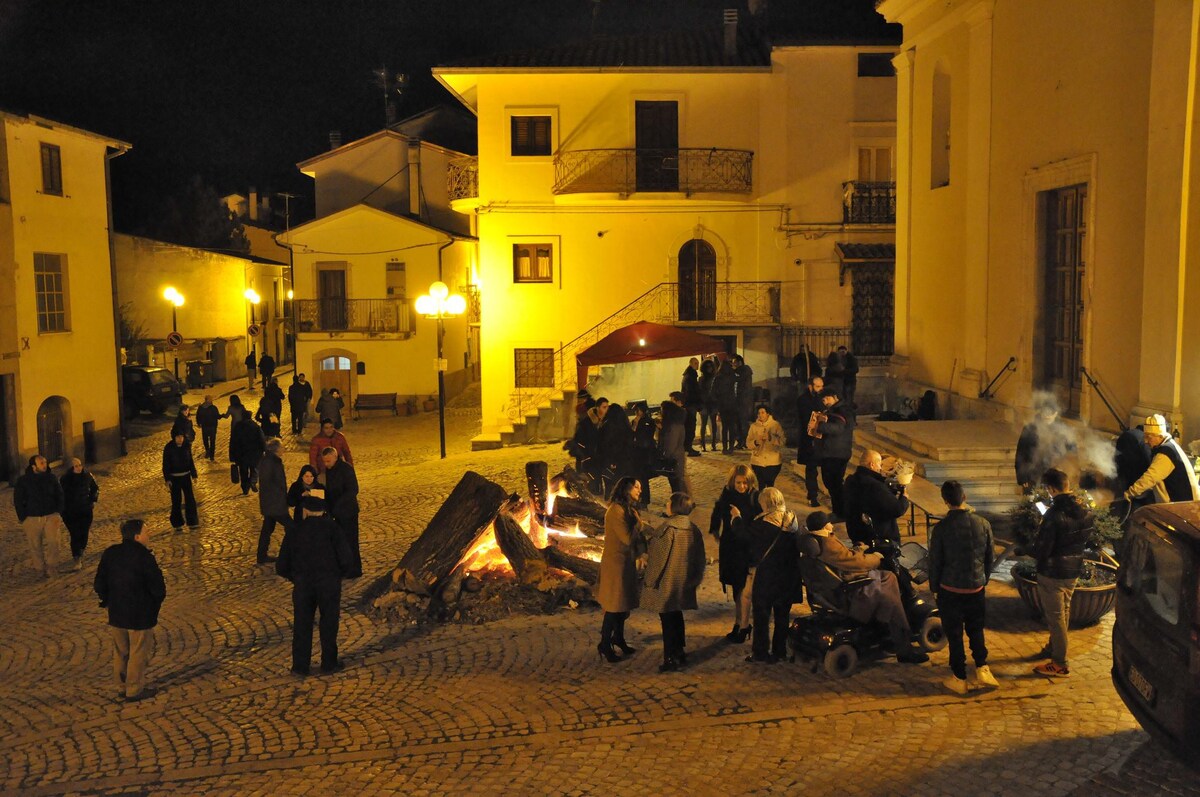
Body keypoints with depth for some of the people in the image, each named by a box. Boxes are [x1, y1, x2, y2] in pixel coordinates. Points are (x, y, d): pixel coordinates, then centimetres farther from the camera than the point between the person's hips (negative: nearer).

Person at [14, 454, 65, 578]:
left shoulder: (51, 478, 0)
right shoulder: (23, 481, -6)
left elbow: (59, 496, 10)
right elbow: (18, 500, 1)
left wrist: (58, 512, 2)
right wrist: (22, 517, -3)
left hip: (51, 516, 1)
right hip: (31, 518, 0)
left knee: (52, 541, -13)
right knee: (35, 545, 7)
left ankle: (50, 566, 2)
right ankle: (40, 568, 22)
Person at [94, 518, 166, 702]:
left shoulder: (109, 554, -2)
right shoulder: (144, 557, -20)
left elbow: (99, 585, 3)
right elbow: (158, 588, -18)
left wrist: (108, 601, 19)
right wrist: (155, 604, 3)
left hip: (116, 614, 6)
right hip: (140, 616, -6)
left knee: (120, 653, 20)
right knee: (138, 654, 8)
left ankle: (122, 687, 31)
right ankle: (134, 690, 17)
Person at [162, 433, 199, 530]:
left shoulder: (187, 446, -2)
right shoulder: (168, 448, -12)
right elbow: (165, 464, -8)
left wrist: (193, 475, 8)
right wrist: (167, 479, -13)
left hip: (186, 476, 3)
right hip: (174, 478, -3)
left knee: (190, 499, 4)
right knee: (176, 501, 4)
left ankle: (192, 522, 14)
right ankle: (177, 524, 16)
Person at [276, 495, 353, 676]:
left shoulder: (294, 532, 8)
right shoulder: (331, 528, 2)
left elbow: (281, 567, 6)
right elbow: (345, 560, -7)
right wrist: (339, 576, 12)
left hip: (303, 585, 1)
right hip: (329, 583, -1)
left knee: (302, 626, 14)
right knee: (329, 624, 13)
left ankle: (300, 666, 18)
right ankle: (329, 663, 21)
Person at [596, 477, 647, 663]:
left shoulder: (629, 510, 12)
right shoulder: (616, 510, -19)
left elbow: (636, 534, 11)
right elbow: (627, 538, -22)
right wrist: (640, 525, -9)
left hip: (626, 560, 9)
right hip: (615, 562, -9)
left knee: (624, 602, 17)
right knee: (614, 605, -4)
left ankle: (618, 637, 31)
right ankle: (605, 644, 6)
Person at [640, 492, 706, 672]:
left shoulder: (668, 528, -19)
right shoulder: (693, 529, 1)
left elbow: (658, 556, -16)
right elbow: (699, 558, 9)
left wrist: (650, 580, -6)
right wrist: (694, 579, 19)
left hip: (666, 582, -7)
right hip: (684, 582, 7)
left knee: (667, 620, 1)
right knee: (677, 616, 20)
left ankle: (670, 658, 4)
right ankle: (680, 653, 27)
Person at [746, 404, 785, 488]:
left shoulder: (775, 425, -3)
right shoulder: (753, 426, 4)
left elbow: (781, 441, -11)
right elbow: (748, 444, 0)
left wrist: (770, 438, -26)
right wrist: (756, 442, -20)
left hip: (773, 462, -2)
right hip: (757, 462, 2)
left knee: (770, 485, 0)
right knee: (760, 485, 4)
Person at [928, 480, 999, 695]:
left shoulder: (941, 528, -15)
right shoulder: (983, 524, -6)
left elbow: (935, 561, -7)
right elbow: (991, 557, 5)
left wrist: (934, 588, 8)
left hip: (950, 589, -3)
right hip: (976, 588, 3)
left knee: (954, 634, 8)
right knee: (976, 630, 20)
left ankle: (959, 679, 14)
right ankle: (982, 669, 9)